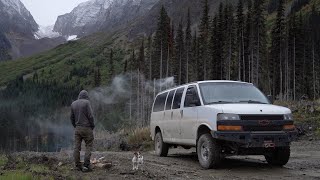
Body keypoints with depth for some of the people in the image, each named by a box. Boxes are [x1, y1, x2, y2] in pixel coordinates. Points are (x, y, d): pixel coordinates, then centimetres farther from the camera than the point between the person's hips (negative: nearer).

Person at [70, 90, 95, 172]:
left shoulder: (73, 104, 9)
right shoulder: (86, 102, -8)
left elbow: (72, 117, 12)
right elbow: (90, 116, -13)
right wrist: (92, 126, -1)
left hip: (77, 128, 5)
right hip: (87, 128, -5)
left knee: (77, 147, 5)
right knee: (89, 146, 2)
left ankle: (78, 166, 8)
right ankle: (86, 166, -5)